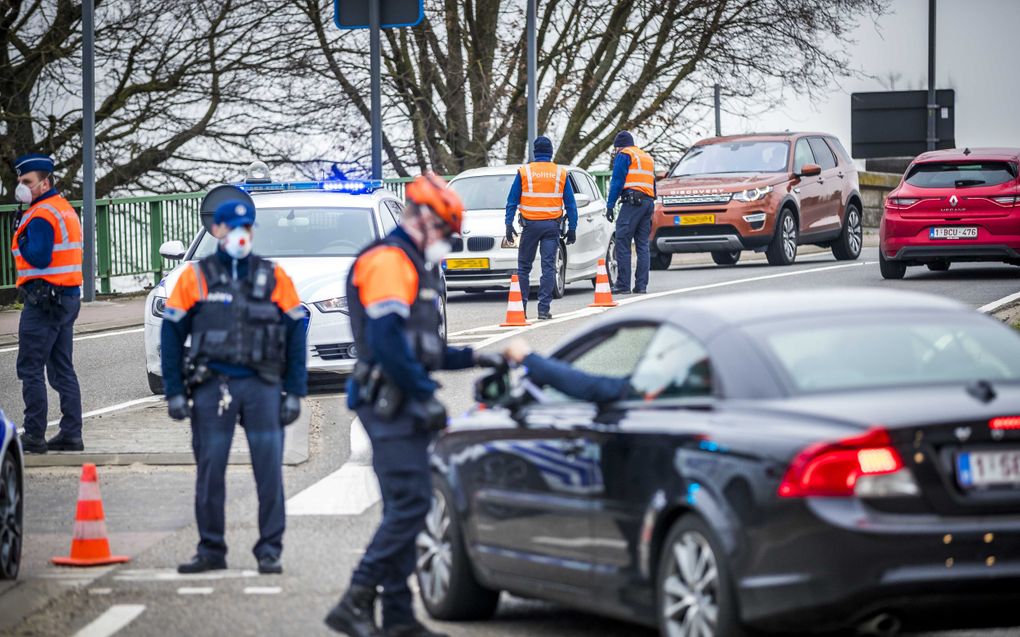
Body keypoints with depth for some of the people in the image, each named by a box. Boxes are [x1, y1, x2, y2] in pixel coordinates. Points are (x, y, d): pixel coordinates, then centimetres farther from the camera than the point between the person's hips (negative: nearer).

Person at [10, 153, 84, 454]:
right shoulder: (65, 209, 16)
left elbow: (39, 257, -22)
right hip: (69, 297, 10)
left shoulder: (41, 215, -15)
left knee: (30, 368, -5)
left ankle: (34, 435, -6)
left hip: (44, 299, -10)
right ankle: (71, 434, 10)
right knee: (62, 369, 11)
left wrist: (21, 240, -8)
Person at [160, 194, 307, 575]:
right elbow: (172, 334, 6)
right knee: (210, 471, 2)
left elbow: (296, 334, 8)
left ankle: (270, 551, 4)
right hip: (211, 386, 0)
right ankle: (211, 550, 12)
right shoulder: (195, 278, 6)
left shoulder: (273, 277, 8)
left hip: (262, 386, 0)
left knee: (270, 471, -3)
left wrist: (295, 392, 2)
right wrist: (174, 392, 0)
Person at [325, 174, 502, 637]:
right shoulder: (388, 261, -11)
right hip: (391, 402, -11)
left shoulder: (413, 266, 23)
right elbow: (386, 342, -22)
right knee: (409, 505, -16)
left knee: (405, 509, 9)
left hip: (403, 406, 11)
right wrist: (425, 395, -20)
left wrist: (470, 358, 21)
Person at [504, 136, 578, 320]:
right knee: (548, 267, 1)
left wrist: (509, 224, 3)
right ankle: (544, 308, -4)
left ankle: (520, 307, 6)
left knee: (524, 267, 8)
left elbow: (512, 201, 1)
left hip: (530, 224, -1)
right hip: (552, 225, 1)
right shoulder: (561, 174, 5)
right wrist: (572, 228, 11)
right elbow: (570, 204, 7)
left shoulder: (524, 172, 1)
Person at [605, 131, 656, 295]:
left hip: (632, 201, -8)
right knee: (643, 245, 7)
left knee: (622, 243, -8)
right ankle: (641, 285, 2)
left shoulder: (624, 155, 3)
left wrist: (610, 205, -6)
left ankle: (623, 285, -13)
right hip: (648, 202, 8)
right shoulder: (647, 157, 26)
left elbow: (617, 181, -6)